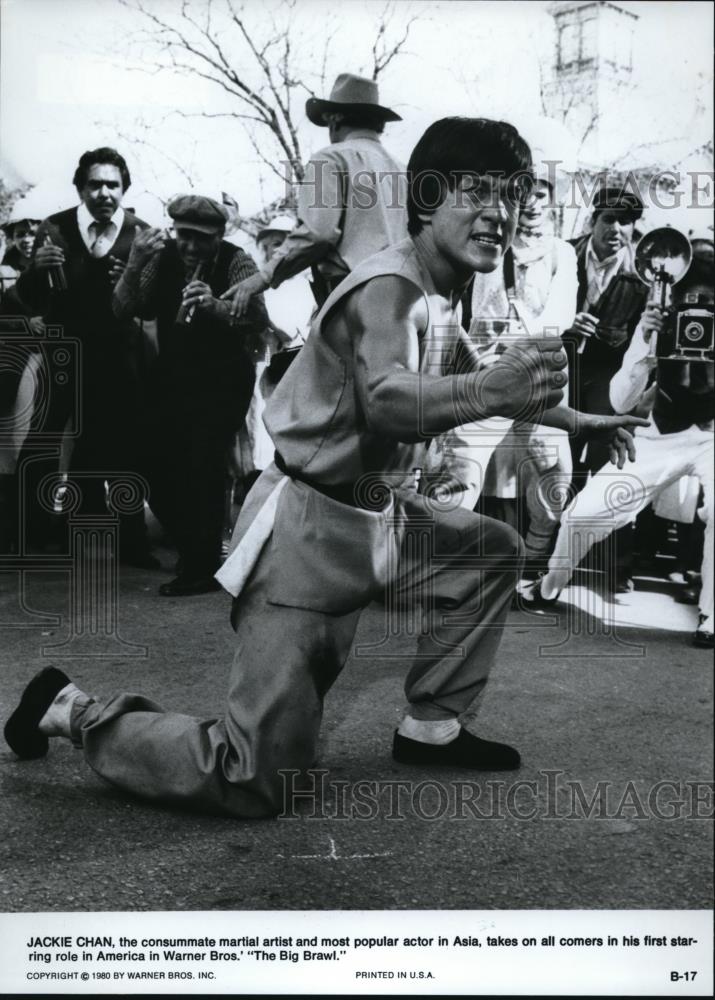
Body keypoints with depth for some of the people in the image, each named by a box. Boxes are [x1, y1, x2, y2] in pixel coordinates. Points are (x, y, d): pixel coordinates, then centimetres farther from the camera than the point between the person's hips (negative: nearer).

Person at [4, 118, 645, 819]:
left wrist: (575, 419, 27)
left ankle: (432, 725, 22)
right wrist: (487, 392, -57)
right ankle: (76, 713, 9)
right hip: (308, 531, -9)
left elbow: (454, 385, 29)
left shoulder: (443, 295, 10)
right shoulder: (387, 287, -18)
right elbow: (385, 401, -39)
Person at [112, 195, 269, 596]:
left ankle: (203, 568, 2)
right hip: (173, 378, 5)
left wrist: (215, 305, -43)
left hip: (223, 381, -5)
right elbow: (123, 311, -11)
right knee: (160, 472, 6)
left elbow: (259, 321, -26)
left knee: (204, 469, -13)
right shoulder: (163, 256, -3)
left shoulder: (235, 261, -14)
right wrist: (134, 264, -27)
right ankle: (195, 546, 29)